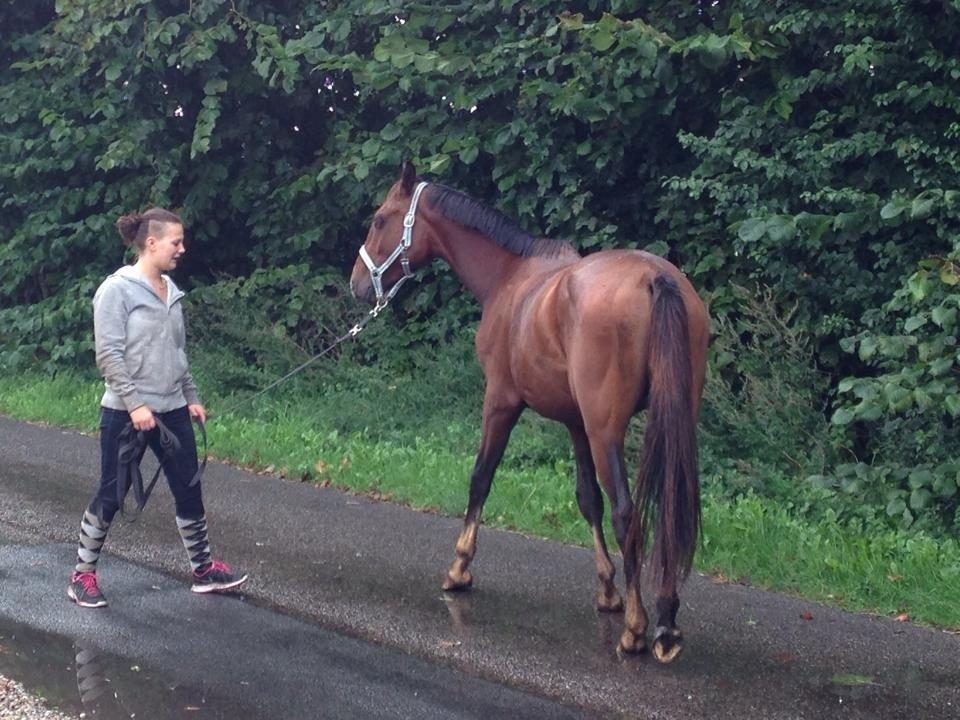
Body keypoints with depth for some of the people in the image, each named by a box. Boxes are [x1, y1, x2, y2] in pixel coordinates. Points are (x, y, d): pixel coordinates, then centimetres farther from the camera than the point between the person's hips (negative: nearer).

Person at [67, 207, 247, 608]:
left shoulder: (171, 291, 10)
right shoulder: (117, 289, -12)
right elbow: (108, 355, -17)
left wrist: (191, 397, 15)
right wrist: (135, 403, -21)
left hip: (172, 411, 7)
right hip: (127, 414, -7)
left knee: (189, 490, 9)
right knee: (111, 495, 2)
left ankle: (203, 570, 20)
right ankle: (82, 575, 16)